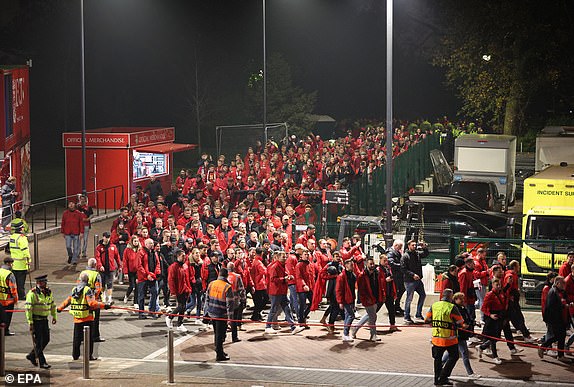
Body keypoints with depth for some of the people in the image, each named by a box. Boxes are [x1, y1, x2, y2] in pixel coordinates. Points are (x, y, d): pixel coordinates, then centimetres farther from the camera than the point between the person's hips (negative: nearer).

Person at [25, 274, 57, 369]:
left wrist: (54, 317, 17)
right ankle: (42, 362, 1)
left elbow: (52, 305, 21)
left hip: (44, 320, 7)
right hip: (35, 320, -7)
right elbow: (28, 309, -16)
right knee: (38, 342, -3)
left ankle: (32, 356, 28)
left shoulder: (48, 292, 8)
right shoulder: (32, 294, -14)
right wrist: (30, 322, -19)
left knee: (46, 340, 12)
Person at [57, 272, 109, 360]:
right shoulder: (87, 290, -13)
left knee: (77, 338, 14)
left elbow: (68, 301, 15)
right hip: (87, 319, -5)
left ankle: (75, 355, 20)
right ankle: (89, 355, 5)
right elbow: (92, 303, -24)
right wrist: (104, 305, -23)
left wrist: (60, 308, 31)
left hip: (76, 319, 5)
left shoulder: (74, 290, 6)